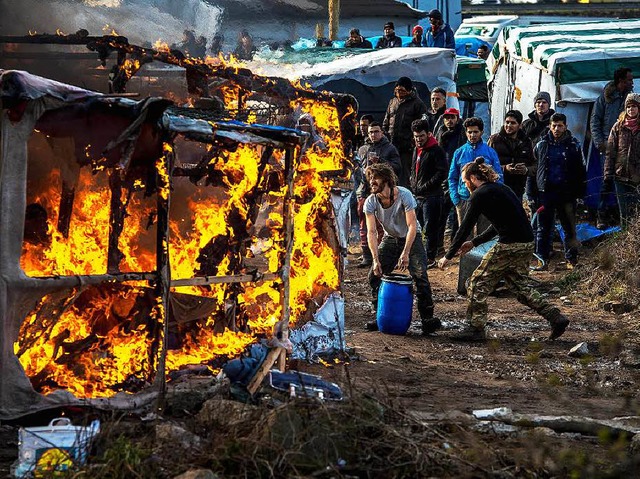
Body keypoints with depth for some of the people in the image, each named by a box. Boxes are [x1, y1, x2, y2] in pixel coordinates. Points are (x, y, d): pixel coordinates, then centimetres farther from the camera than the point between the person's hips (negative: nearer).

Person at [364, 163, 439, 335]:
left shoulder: (404, 195, -25)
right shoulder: (371, 202, -15)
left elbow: (412, 226, -29)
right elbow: (371, 232, -18)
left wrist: (405, 253, -38)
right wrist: (376, 259, -29)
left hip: (411, 238, -4)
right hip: (390, 239, 4)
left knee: (420, 275, -19)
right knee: (375, 274, -7)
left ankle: (427, 318, -15)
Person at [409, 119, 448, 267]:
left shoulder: (436, 151, -9)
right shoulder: (417, 150, 17)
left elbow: (442, 173, -17)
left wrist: (425, 186, -15)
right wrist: (413, 184, 11)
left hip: (432, 196, -8)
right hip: (417, 196, 8)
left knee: (430, 229, -4)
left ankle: (430, 258, 3)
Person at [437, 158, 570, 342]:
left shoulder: (480, 194, -6)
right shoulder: (500, 188, 21)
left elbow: (465, 227, -6)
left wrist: (448, 256, 1)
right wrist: (474, 242, 29)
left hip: (509, 245, -9)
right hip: (527, 244, 9)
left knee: (478, 283, 1)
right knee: (520, 286, 19)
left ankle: (476, 328, 3)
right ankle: (556, 318, 12)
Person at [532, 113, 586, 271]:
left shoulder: (573, 145, 2)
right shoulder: (542, 145, 5)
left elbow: (580, 170, 5)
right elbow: (535, 167, 14)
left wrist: (580, 191, 0)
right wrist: (534, 191, 9)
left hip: (567, 192, -1)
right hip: (546, 191, 1)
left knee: (569, 227, 7)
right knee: (544, 227, 1)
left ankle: (571, 260, 16)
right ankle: (542, 260, 4)